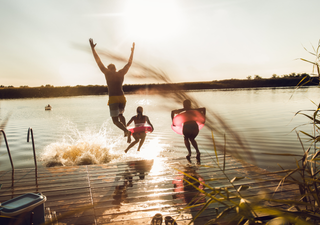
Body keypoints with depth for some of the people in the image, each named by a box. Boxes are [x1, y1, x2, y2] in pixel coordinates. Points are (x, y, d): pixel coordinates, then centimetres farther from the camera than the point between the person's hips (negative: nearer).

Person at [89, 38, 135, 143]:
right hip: (122, 98, 4)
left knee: (115, 120, 2)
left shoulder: (107, 73, 2)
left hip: (113, 99, -4)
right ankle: (125, 130, 11)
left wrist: (92, 48, 12)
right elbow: (129, 63, 20)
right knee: (120, 114, 30)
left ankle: (127, 131, -23)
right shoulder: (121, 73, 9)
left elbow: (98, 61, 5)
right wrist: (132, 51, 29)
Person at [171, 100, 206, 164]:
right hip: (195, 127, 3)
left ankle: (189, 152, 6)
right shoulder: (193, 110, 26)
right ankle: (197, 151, 8)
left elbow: (173, 112, 8)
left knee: (186, 138, 29)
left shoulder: (182, 110, 20)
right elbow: (203, 108, 17)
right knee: (192, 139, 31)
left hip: (187, 127, -3)